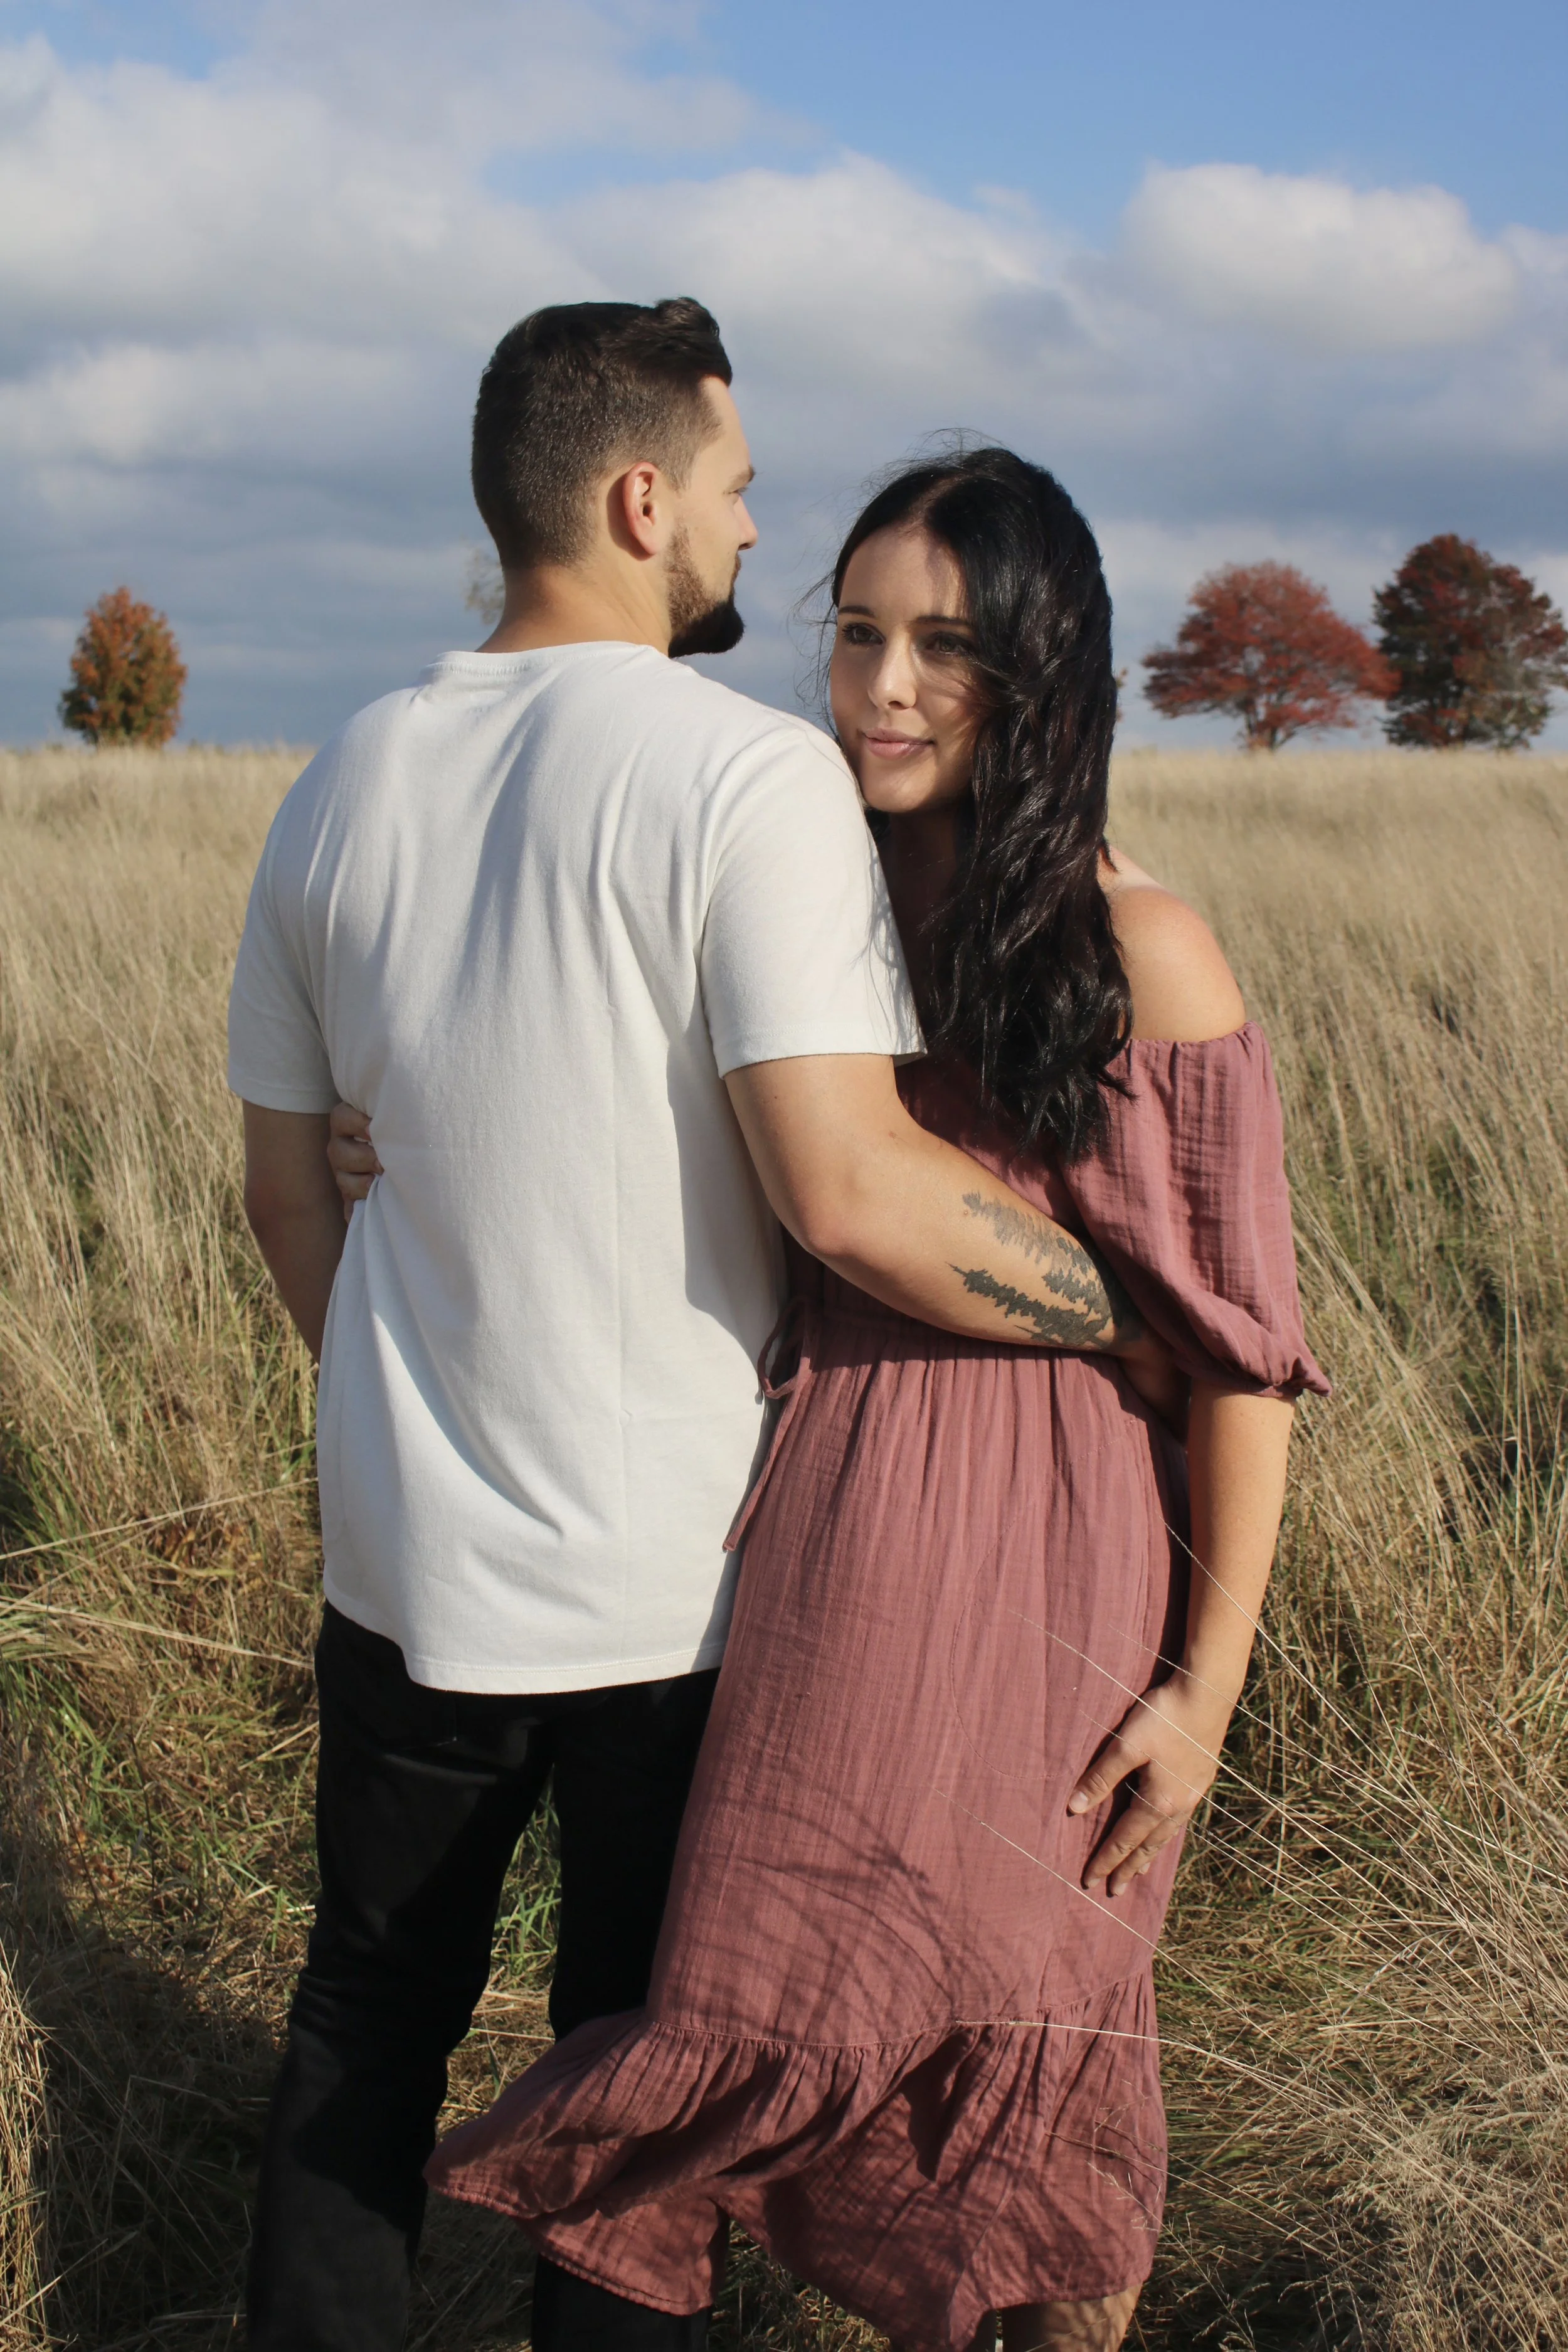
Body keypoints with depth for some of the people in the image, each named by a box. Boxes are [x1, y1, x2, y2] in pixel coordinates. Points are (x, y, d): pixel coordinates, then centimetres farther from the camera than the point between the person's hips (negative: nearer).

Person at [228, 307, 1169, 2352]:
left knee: (370, 2006, 22)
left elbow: (284, 1187, 9)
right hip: (675, 1572, -4)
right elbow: (849, 1190, -26)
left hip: (411, 1550, 5)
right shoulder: (752, 775, -17)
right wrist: (1149, 1321, -15)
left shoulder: (344, 786, 2)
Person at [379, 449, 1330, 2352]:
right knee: (821, 1998, 9)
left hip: (1049, 1553, -4)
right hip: (828, 1531, 4)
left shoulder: (1139, 953, -10)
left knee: (1031, 2036, 8)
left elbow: (1242, 1342, -8)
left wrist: (1208, 1682, -9)